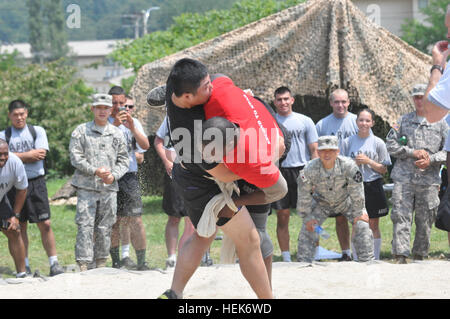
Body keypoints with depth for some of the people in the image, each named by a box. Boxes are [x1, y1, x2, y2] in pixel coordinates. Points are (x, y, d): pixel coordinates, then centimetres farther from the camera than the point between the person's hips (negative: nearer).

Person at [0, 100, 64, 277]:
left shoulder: (37, 131, 9)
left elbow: (41, 155, -5)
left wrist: (18, 156, -6)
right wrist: (30, 155, -8)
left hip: (36, 182, -1)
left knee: (45, 224, -6)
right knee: (20, 226, 5)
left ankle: (54, 264, -3)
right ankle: (25, 266, 12)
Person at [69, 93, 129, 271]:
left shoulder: (117, 134, 13)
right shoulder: (81, 131, 4)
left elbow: (124, 160, 14)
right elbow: (75, 157, -2)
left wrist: (113, 175, -4)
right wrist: (95, 171, -13)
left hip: (109, 188, 3)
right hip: (86, 186, -3)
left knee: (105, 227, 6)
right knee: (85, 225, -9)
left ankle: (101, 262, 15)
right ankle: (83, 264, -10)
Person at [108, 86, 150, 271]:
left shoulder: (134, 122, 13)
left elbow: (145, 146, 0)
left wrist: (132, 128, -14)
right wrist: (114, 125, -22)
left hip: (129, 177, 1)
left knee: (135, 220, -8)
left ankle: (141, 262, -8)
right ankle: (116, 261, 11)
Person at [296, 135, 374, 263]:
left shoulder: (348, 165, -35)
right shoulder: (310, 169, -30)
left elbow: (357, 192, -23)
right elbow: (304, 196, -17)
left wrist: (358, 213, -16)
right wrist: (307, 217, -12)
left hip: (345, 200, -1)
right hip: (322, 203, 1)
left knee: (361, 225, -12)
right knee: (307, 229, -10)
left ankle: (367, 261, 3)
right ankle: (303, 262, 4)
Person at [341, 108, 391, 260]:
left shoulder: (378, 143, 1)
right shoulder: (348, 142, 4)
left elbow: (383, 170, 1)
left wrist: (368, 161, -13)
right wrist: (355, 162, -11)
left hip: (373, 186, 0)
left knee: (373, 226, 5)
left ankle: (375, 259, 12)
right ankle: (356, 259, 9)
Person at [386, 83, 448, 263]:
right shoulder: (404, 121, 10)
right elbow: (391, 144, 6)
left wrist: (431, 160, -11)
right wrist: (412, 152, -7)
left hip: (429, 180, 0)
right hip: (404, 178, 0)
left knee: (425, 221, 5)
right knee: (401, 218, -9)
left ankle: (420, 256, 17)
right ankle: (400, 257, -13)